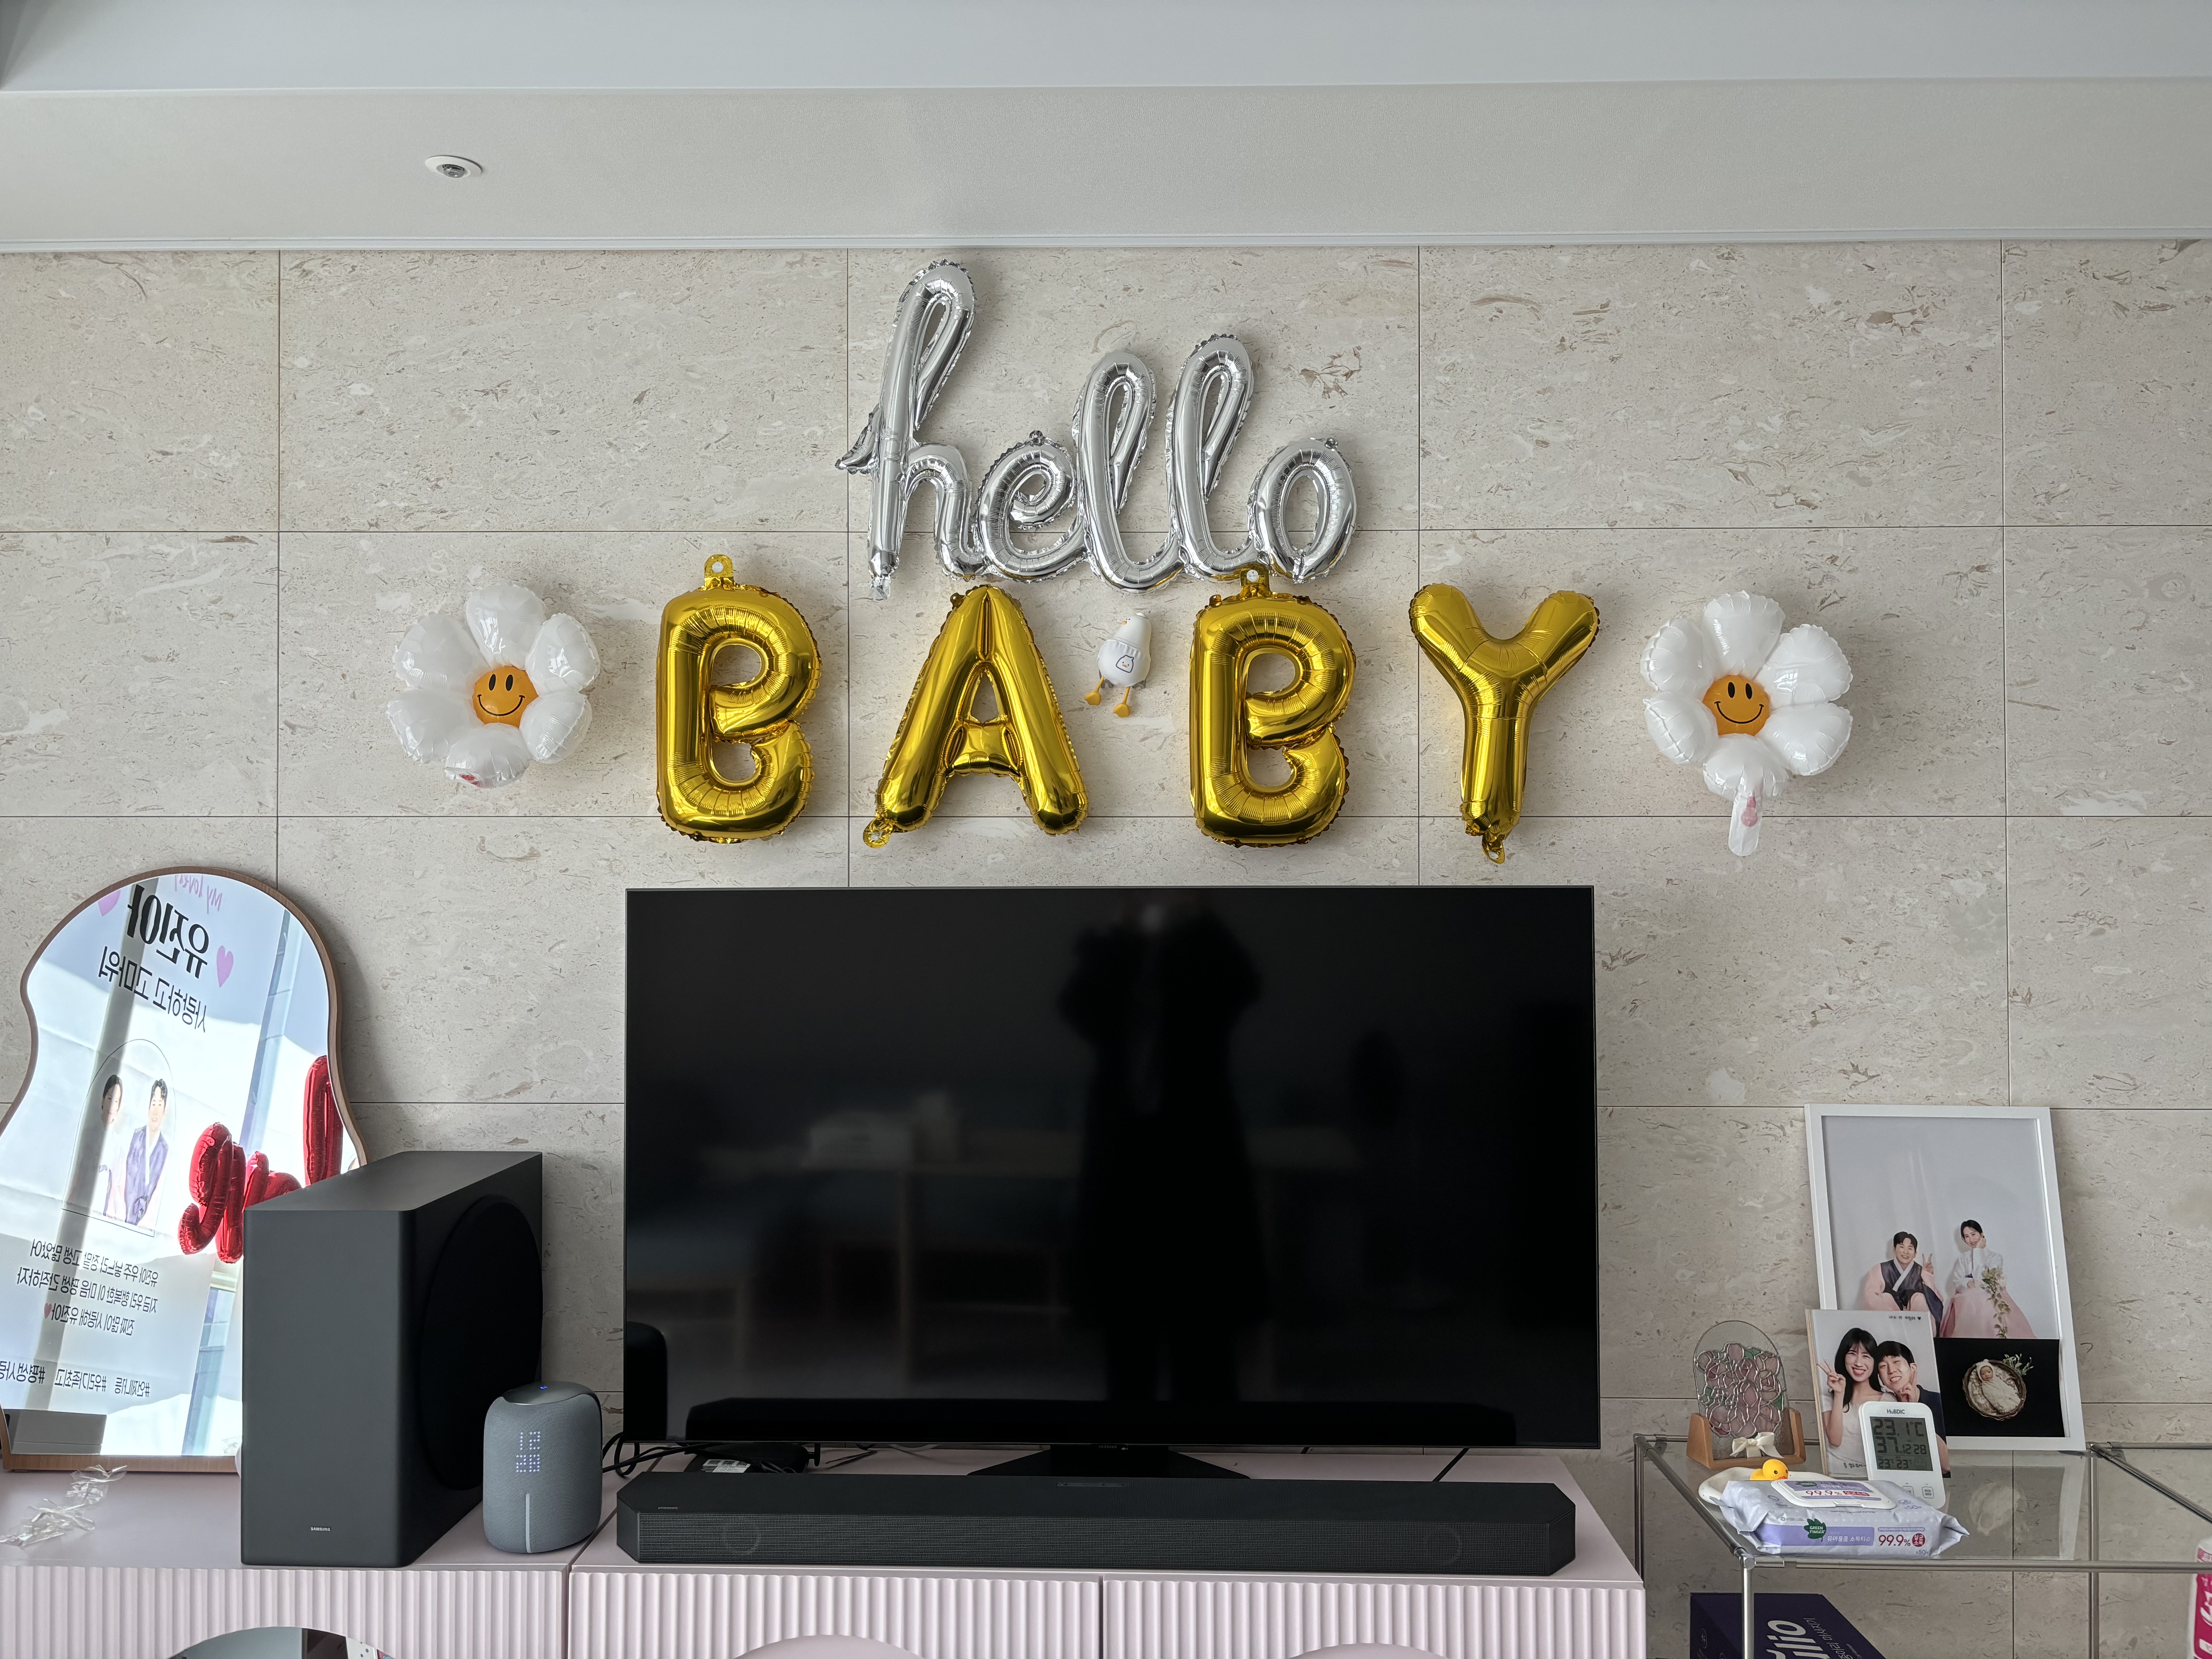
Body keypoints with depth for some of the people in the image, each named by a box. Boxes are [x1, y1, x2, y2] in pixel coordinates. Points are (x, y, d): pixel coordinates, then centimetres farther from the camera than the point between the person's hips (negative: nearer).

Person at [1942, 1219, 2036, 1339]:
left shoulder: (1996, 1258, 6)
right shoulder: (1963, 1258, 17)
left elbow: (1982, 1278, -8)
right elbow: (1957, 1282, 7)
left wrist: (1979, 1251, -3)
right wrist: (1968, 1283, -16)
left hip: (1990, 1302, -2)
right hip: (1967, 1304, 2)